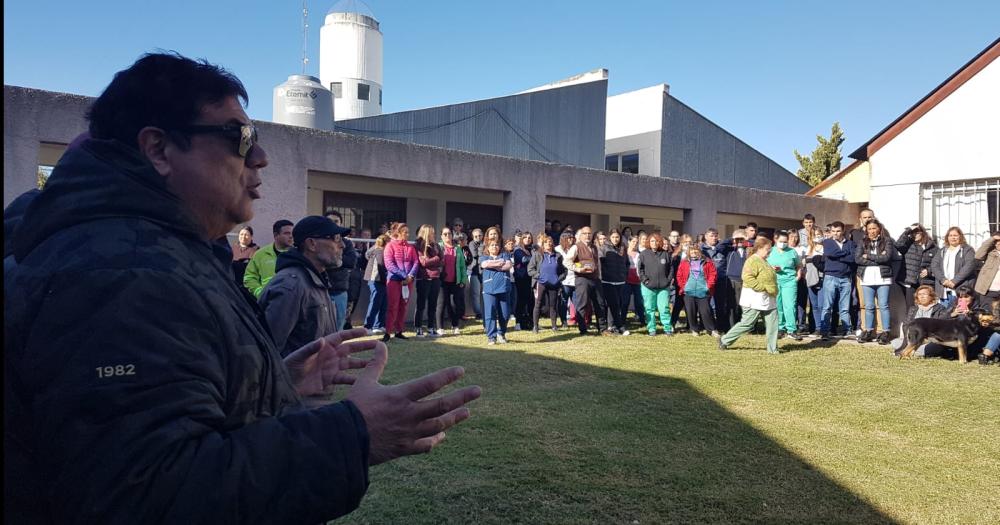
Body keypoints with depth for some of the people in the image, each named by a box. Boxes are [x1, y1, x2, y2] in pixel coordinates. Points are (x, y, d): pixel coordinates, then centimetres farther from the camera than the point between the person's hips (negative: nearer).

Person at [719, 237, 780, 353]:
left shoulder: (764, 261, 17)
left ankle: (773, 349, 12)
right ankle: (724, 340, 9)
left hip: (768, 299, 10)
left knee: (772, 324, 5)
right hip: (755, 299, -10)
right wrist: (764, 287, -24)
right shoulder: (753, 261, -16)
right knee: (746, 324, -3)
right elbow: (747, 277, -28)